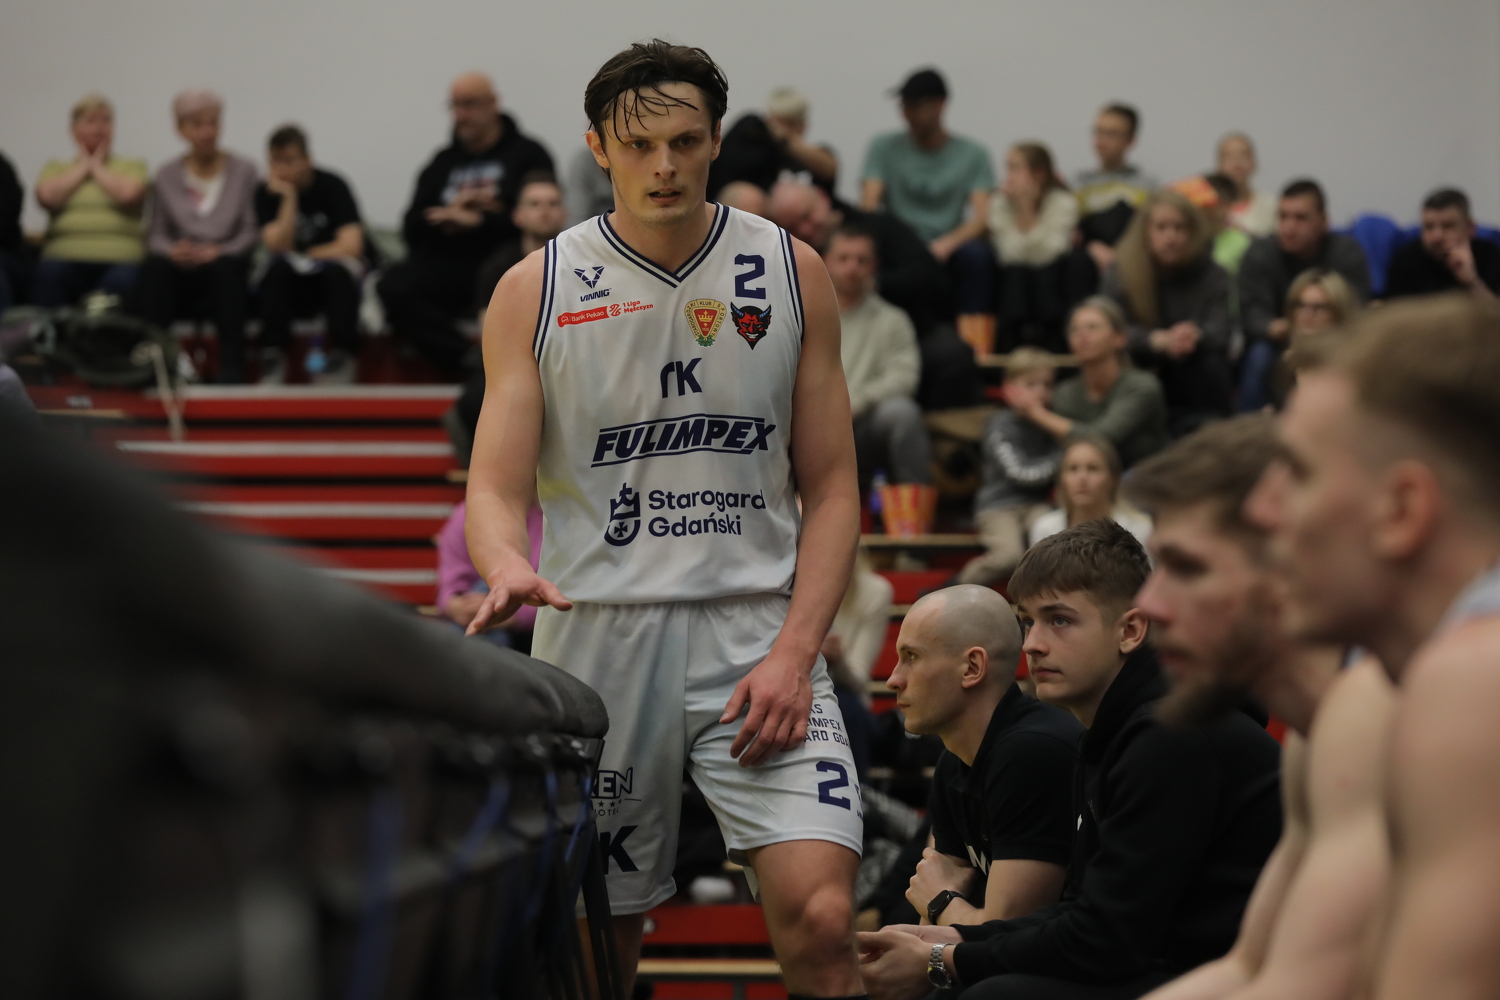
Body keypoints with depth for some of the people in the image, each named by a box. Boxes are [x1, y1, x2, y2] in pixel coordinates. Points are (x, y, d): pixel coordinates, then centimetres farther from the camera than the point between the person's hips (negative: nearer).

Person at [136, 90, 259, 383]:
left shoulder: (243, 171, 9)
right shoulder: (166, 175, 13)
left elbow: (252, 230, 2)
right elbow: (156, 233, 10)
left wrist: (220, 251, -15)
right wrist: (171, 250, -13)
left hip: (227, 264, -1)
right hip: (180, 271, 1)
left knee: (224, 267, -38)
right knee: (155, 268, -34)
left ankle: (232, 368, -42)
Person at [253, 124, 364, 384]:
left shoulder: (332, 186, -10)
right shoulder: (266, 193, -5)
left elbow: (351, 246, -18)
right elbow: (278, 246, -16)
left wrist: (304, 256, -8)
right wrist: (289, 197, -22)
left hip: (334, 284, -1)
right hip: (290, 289, 1)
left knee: (338, 269, -34)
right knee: (278, 268, -30)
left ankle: (342, 356, -30)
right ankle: (273, 356, -31)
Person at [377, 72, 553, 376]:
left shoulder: (527, 154, 10)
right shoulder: (443, 162, 24)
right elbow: (412, 229, 15)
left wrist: (480, 220, -9)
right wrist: (452, 212, -3)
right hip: (444, 264, 4)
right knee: (393, 289, -26)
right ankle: (465, 362, -29)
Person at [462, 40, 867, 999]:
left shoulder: (793, 274, 4)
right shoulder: (535, 291, 2)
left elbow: (831, 490, 5)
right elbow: (496, 489, 0)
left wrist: (795, 650, -8)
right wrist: (508, 567, -24)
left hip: (756, 631, 0)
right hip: (596, 632, 1)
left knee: (821, 918, -18)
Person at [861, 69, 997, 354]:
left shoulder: (972, 154, 8)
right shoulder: (884, 147, 9)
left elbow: (981, 218, -4)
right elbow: (867, 207, -2)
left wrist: (947, 243, -26)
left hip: (948, 250, 0)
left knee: (975, 253, -33)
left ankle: (972, 340, -32)